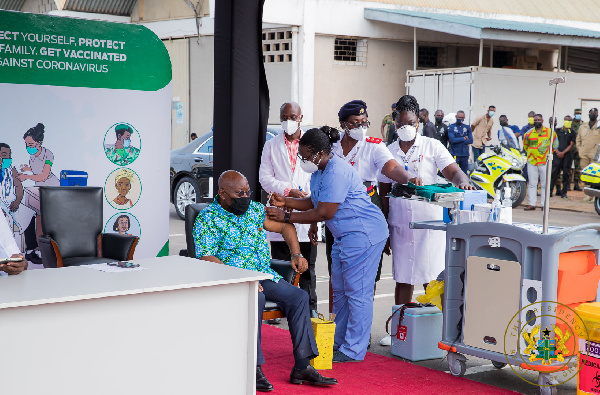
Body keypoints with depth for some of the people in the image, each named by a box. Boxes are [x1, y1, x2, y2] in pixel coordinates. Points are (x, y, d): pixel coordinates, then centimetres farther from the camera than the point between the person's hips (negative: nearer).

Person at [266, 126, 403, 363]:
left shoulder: (336, 172, -23)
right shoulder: (320, 170, 10)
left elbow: (324, 212, -23)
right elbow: (314, 203, 18)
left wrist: (285, 217, -18)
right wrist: (286, 202, 3)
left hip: (364, 234, -11)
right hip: (344, 235, 11)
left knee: (357, 292, -6)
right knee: (340, 290, 14)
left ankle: (353, 350, -1)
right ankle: (338, 343, 24)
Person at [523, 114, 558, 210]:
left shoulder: (549, 132, 2)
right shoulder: (529, 133, 5)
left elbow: (555, 144, 16)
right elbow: (525, 145, 21)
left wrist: (549, 153, 13)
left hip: (545, 162, -1)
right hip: (532, 162, 1)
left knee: (545, 184, 1)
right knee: (532, 184, 2)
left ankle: (544, 204, 4)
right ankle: (532, 204, 5)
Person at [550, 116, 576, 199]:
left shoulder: (572, 133, 10)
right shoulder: (557, 131, 12)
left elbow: (571, 145, 3)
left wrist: (563, 152, -8)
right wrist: (557, 152, -6)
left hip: (567, 155, 0)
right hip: (557, 155, 0)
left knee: (566, 174, -1)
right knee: (554, 173, -5)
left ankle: (563, 192, 4)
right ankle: (550, 191, -1)